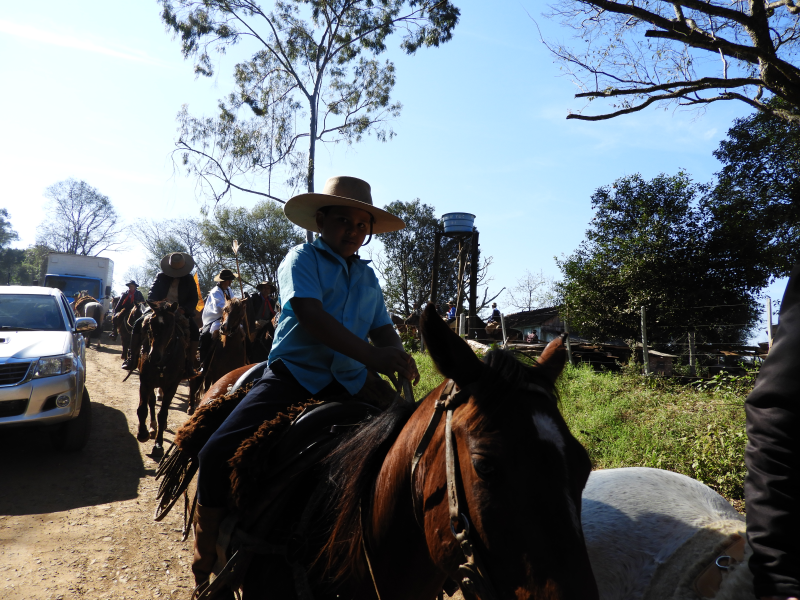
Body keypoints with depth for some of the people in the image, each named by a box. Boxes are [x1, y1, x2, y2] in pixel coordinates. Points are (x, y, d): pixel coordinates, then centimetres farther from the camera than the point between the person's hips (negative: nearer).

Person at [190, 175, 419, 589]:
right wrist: (371, 356, -29)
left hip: (349, 387, 4)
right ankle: (205, 563, 5)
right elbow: (311, 315, -17)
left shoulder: (368, 277, 16)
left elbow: (383, 330, 15)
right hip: (292, 377, -4)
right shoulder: (302, 259, 0)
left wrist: (396, 357, -10)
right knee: (218, 452, -17)